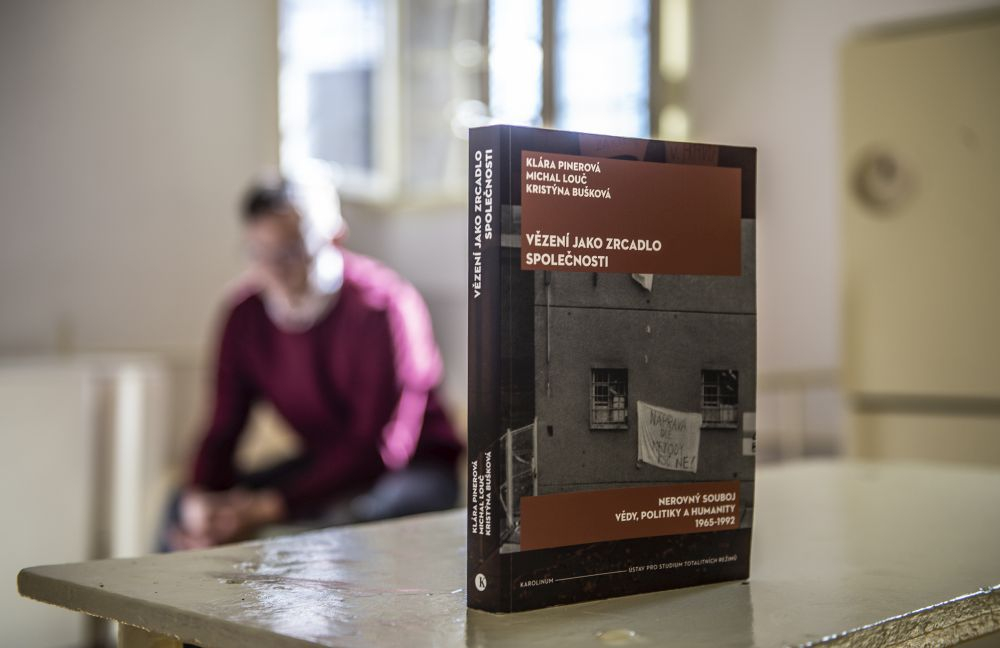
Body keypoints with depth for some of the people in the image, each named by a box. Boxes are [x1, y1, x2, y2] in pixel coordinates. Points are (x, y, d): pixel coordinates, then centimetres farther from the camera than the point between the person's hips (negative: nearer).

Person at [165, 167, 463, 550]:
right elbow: (223, 429, -2)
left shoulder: (383, 307, -24)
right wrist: (199, 498, -25)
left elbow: (381, 446, -25)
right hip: (322, 465, 6)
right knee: (183, 509, -6)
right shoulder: (246, 312, -6)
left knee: (346, 522, -37)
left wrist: (269, 508, -31)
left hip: (411, 469, -5)